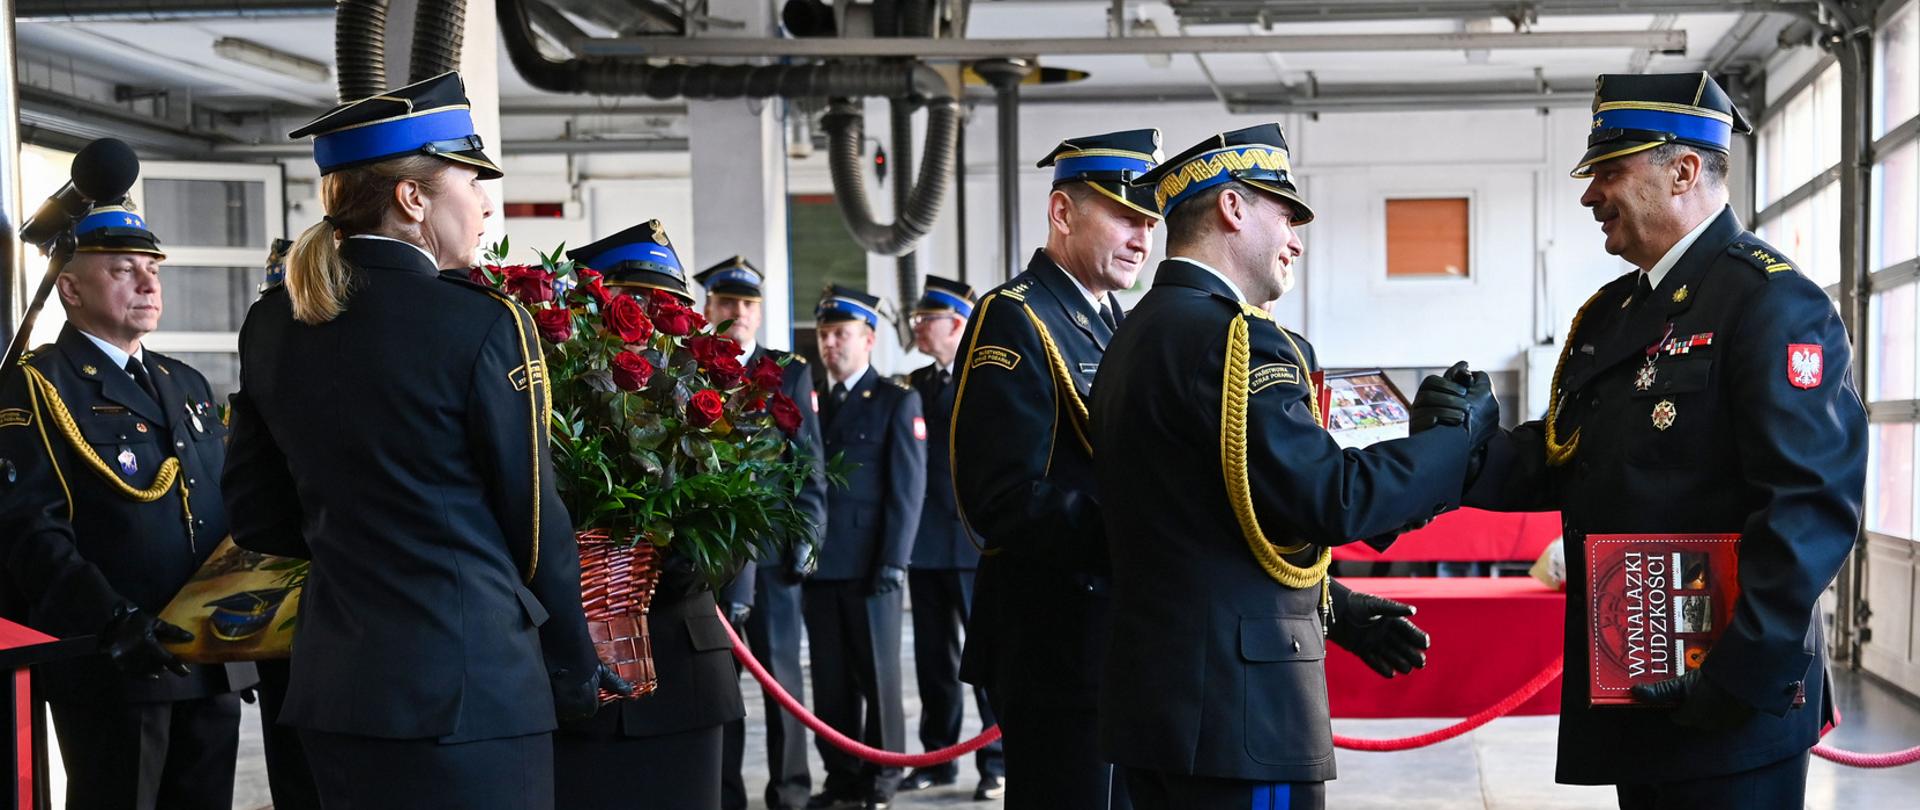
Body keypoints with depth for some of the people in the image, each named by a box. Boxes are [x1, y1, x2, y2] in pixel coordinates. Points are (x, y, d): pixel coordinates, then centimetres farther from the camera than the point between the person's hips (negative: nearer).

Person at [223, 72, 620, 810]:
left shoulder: (273, 323, 5)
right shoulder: (481, 323, -13)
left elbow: (256, 515, 11)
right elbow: (534, 521, -7)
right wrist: (576, 673, 5)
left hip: (333, 685, 7)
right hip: (469, 687, -6)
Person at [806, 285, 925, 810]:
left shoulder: (897, 402, 1)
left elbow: (907, 489, -6)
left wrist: (893, 563, -13)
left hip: (869, 567, -5)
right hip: (819, 567, 5)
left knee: (878, 676, 2)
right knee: (830, 680, 7)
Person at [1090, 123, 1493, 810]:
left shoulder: (1139, 335, 14)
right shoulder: (1231, 337, -15)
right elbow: (1328, 499, -21)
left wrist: (1337, 612, 18)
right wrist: (1462, 434, -8)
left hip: (1156, 695, 9)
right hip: (1237, 705, -9)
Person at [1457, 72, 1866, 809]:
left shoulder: (1773, 304, -13)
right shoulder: (1610, 313, 15)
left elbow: (1812, 505, -20)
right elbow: (1558, 459, 10)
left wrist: (1741, 679, -23)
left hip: (1728, 702, -8)